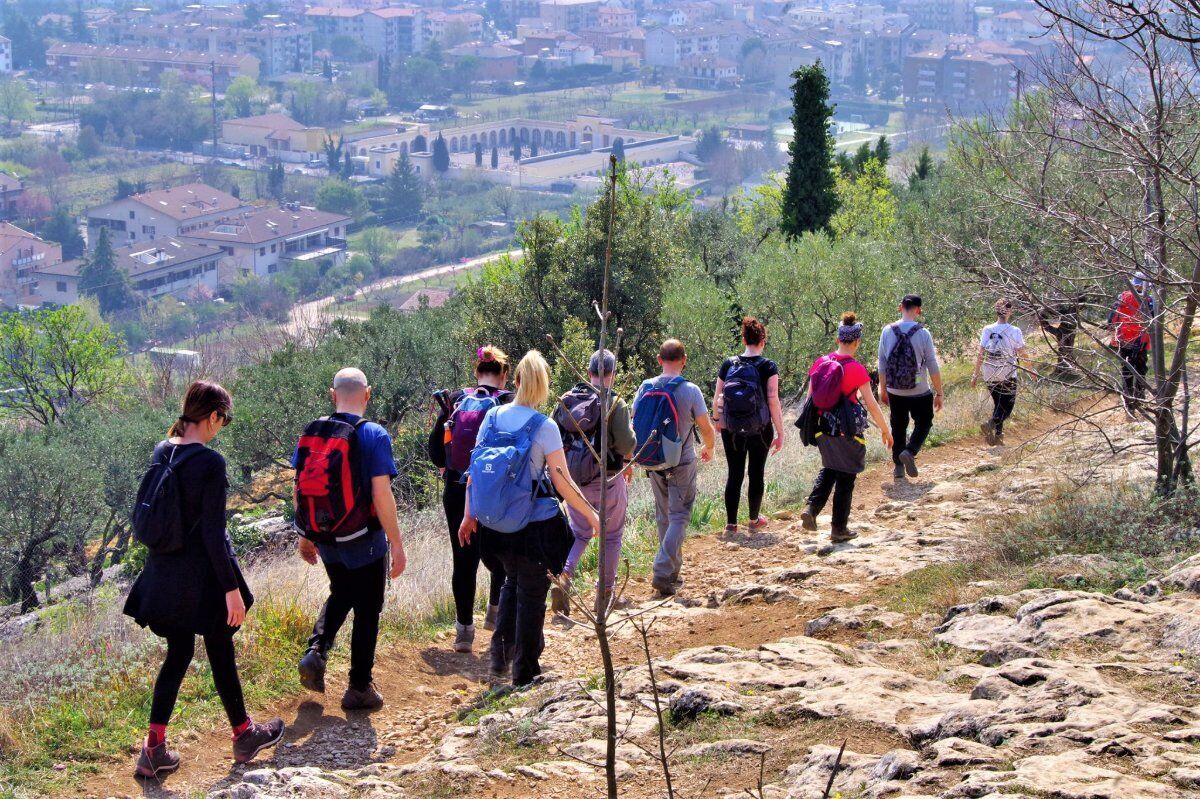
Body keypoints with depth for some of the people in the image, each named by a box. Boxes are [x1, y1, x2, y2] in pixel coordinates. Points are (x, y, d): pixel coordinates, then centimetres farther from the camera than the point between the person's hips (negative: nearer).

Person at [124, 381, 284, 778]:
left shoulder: (161, 453, 1)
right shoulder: (210, 462, -21)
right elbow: (213, 532, -21)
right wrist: (232, 588, -15)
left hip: (164, 574, 6)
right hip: (202, 577, -6)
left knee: (178, 654, 16)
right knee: (221, 655, 11)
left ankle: (154, 749, 12)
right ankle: (243, 735, 30)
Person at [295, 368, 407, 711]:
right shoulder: (375, 437, -16)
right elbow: (382, 495, -21)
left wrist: (306, 535, 15)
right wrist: (397, 543, -14)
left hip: (326, 538, 5)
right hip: (365, 541, -4)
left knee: (340, 594, 27)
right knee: (367, 611, 10)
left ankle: (316, 650, 7)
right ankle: (359, 687, 17)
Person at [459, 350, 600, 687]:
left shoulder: (492, 417, -2)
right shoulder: (544, 426, -15)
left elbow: (475, 469, 3)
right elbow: (563, 483, -13)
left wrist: (468, 515, 12)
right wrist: (591, 515, -2)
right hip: (535, 524, -4)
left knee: (512, 581, 26)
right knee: (532, 593, 10)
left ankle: (499, 656, 20)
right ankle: (524, 672, 18)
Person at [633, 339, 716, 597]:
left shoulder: (646, 387, -5)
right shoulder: (690, 391, -14)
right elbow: (707, 429, -8)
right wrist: (709, 448, 14)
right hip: (682, 463, -4)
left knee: (663, 517, 18)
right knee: (679, 517, 1)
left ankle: (673, 570, 29)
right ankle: (662, 573, -13)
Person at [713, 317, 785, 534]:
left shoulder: (728, 364, 0)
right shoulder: (768, 366, -9)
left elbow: (717, 399, 4)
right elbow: (774, 402, -12)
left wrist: (716, 419, 22)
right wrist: (780, 433, -6)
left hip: (731, 429, 2)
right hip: (760, 430, -2)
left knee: (734, 474, 9)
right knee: (756, 474, 12)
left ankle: (731, 523, 7)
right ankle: (754, 520, 24)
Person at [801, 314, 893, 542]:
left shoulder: (821, 363, -1)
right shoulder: (856, 369, -15)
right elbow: (871, 404, -12)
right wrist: (885, 430, 0)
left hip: (824, 428, 5)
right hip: (848, 432, -5)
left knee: (829, 469, 25)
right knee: (846, 477, 10)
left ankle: (811, 509, 6)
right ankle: (839, 529, 16)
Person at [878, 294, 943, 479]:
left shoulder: (887, 332, -4)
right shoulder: (923, 333, -12)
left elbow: (882, 364, 3)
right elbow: (933, 367, -8)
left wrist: (883, 389, 15)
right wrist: (939, 393, 0)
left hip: (894, 392, 3)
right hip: (920, 392, -3)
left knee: (898, 427, 16)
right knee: (923, 423, 15)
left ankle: (898, 467, 19)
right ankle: (910, 451, -9)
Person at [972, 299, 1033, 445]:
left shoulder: (987, 330, -2)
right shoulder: (1015, 331, -10)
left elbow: (980, 354, -1)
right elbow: (1022, 354, -7)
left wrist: (975, 375, 6)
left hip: (990, 376, 4)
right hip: (1008, 376, -4)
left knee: (998, 404, 19)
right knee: (1007, 406, 6)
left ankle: (998, 435, 19)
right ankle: (991, 424, -20)